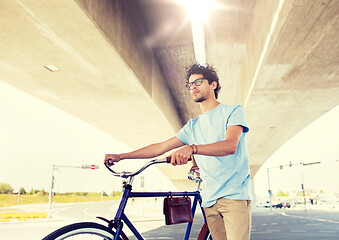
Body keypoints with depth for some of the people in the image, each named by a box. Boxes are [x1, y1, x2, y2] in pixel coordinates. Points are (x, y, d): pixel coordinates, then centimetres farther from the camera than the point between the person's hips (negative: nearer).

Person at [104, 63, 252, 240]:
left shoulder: (233, 111, 1)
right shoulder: (192, 126, 16)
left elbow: (230, 145, -17)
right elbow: (160, 147, 14)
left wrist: (192, 148, -33)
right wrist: (121, 156, 8)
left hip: (235, 195, -4)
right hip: (210, 200, 5)